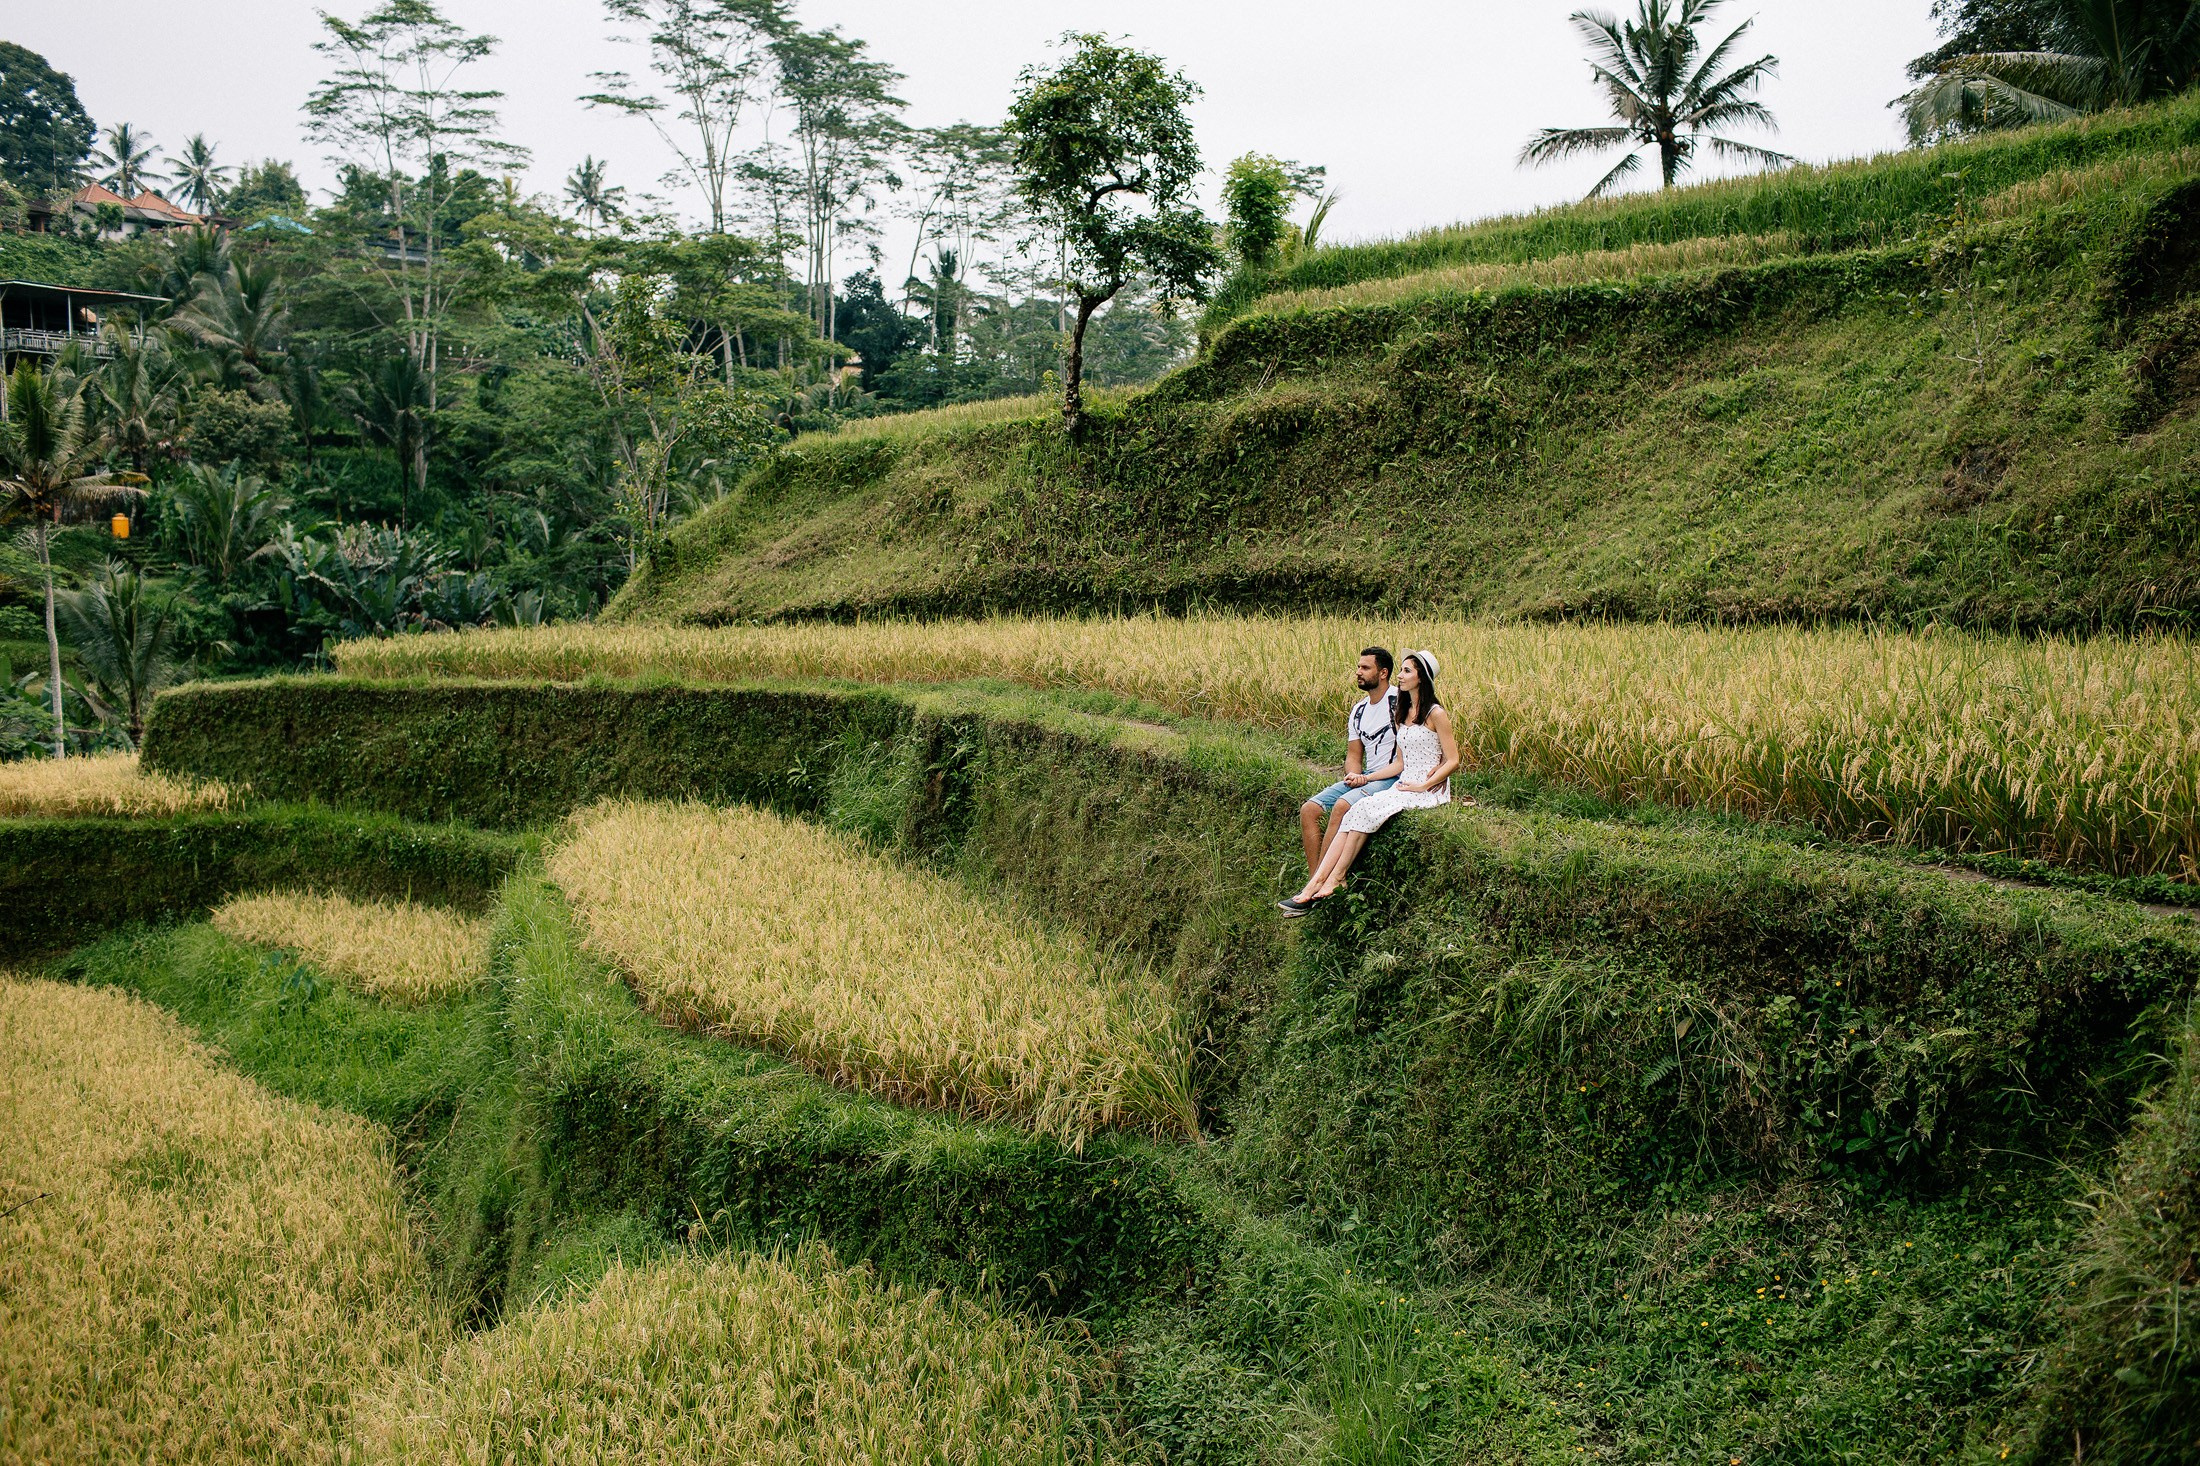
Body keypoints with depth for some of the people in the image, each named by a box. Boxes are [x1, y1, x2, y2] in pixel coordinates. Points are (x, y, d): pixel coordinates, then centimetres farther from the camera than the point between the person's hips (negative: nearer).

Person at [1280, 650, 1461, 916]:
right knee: (1354, 813, -18)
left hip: (1430, 790, -7)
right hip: (1405, 785, 7)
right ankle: (1314, 884, -28)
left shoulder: (1435, 714, -7)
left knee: (1365, 811, -28)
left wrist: (1421, 786, -15)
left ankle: (1334, 880, -23)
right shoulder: (1404, 714, 18)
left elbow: (1453, 762, -10)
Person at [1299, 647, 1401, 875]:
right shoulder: (1358, 710, 16)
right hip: (1365, 778, 8)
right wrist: (1354, 775, -7)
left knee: (1342, 806, -31)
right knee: (1308, 810, -8)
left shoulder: (1399, 701, -9)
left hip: (1394, 779, -8)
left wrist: (1367, 778, -16)